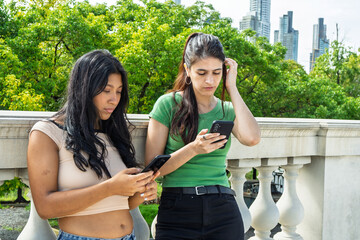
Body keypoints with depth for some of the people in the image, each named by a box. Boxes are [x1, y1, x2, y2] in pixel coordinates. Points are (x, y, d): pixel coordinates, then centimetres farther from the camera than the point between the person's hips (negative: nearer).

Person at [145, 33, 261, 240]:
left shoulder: (228, 110, 10)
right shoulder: (168, 104, 0)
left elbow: (252, 138, -12)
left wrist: (232, 88, -5)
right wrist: (193, 149, -19)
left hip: (224, 211, 3)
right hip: (177, 212, -2)